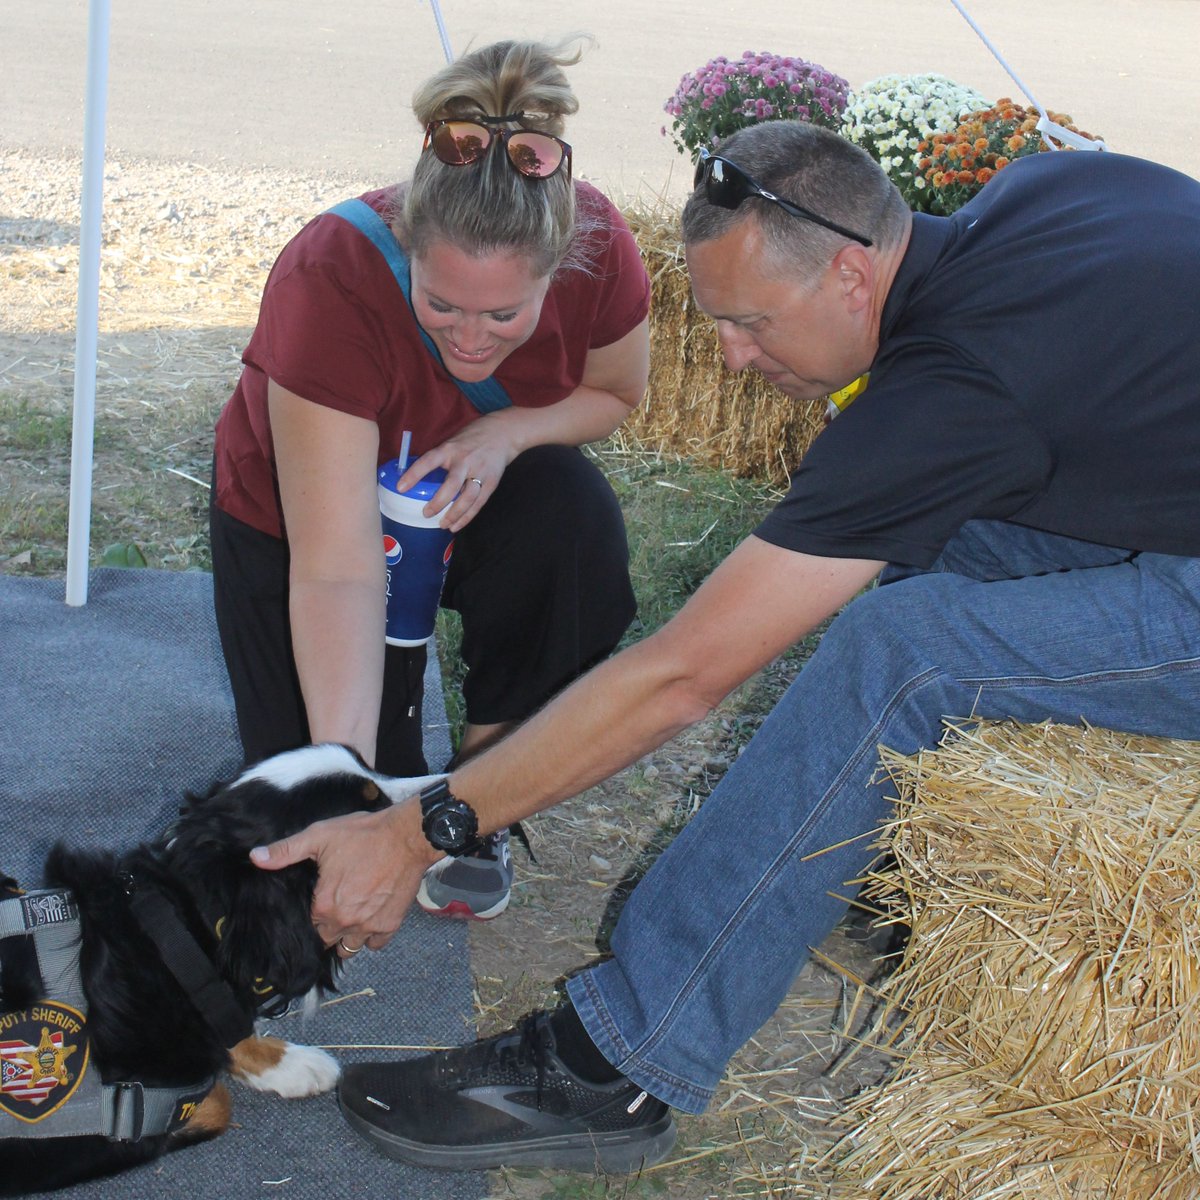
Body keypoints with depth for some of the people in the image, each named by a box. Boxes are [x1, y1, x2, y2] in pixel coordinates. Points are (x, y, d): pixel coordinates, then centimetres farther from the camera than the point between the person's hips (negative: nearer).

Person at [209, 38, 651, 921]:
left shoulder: (598, 250, -29)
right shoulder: (333, 280, -39)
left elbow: (615, 392, -5)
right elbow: (335, 575, -40)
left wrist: (506, 432, -27)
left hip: (478, 476, 3)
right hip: (305, 504, -2)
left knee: (581, 525, -33)